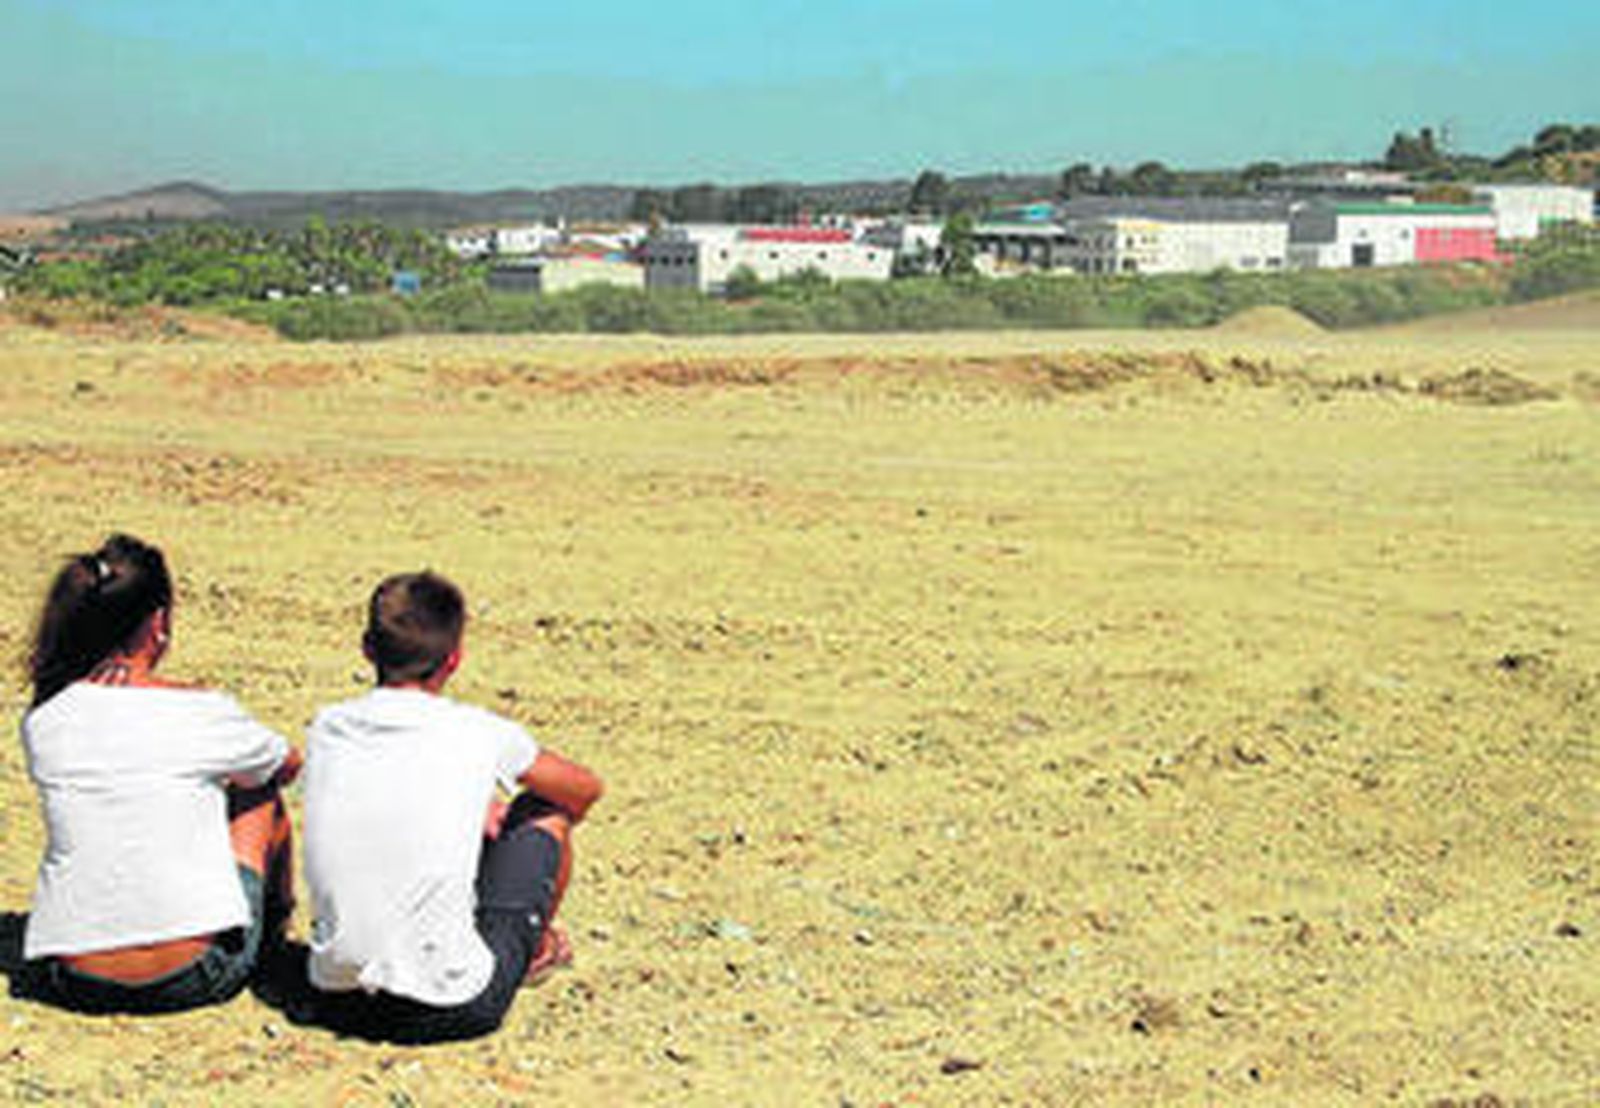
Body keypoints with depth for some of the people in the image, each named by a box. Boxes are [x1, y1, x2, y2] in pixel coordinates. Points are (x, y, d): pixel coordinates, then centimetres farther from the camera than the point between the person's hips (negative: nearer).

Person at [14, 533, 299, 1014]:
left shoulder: (42, 722, -3)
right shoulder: (200, 713, -10)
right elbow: (288, 765, 13)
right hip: (194, 976, -3)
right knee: (260, 793, 22)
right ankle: (278, 920, 48)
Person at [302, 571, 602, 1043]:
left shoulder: (325, 729, 2)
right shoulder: (479, 734, -6)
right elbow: (585, 789, 12)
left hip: (338, 1002, 4)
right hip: (452, 1010, -4)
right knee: (546, 811, 16)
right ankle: (535, 946, 39)